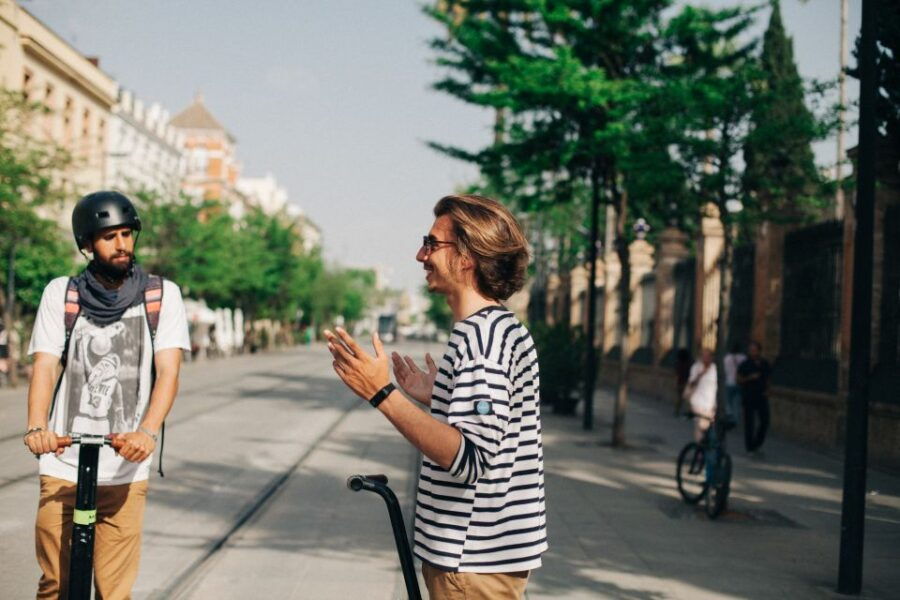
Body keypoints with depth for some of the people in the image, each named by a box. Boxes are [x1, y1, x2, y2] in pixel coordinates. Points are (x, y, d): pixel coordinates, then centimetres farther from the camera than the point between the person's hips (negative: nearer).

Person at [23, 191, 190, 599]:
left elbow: (168, 371, -6)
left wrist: (147, 431, -24)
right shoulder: (60, 293, 6)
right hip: (63, 468, 1)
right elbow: (44, 366, -3)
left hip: (125, 470, -1)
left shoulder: (162, 295, 3)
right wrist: (37, 427, -22)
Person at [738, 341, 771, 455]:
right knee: (749, 423, -3)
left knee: (765, 422, 1)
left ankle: (756, 444, 18)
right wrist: (750, 377, -19)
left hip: (762, 397, 4)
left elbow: (767, 379, 17)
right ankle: (750, 448, 5)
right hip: (749, 397, -4)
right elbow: (739, 380, -3)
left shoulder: (765, 364, 7)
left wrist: (767, 390, 1)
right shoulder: (745, 364, -5)